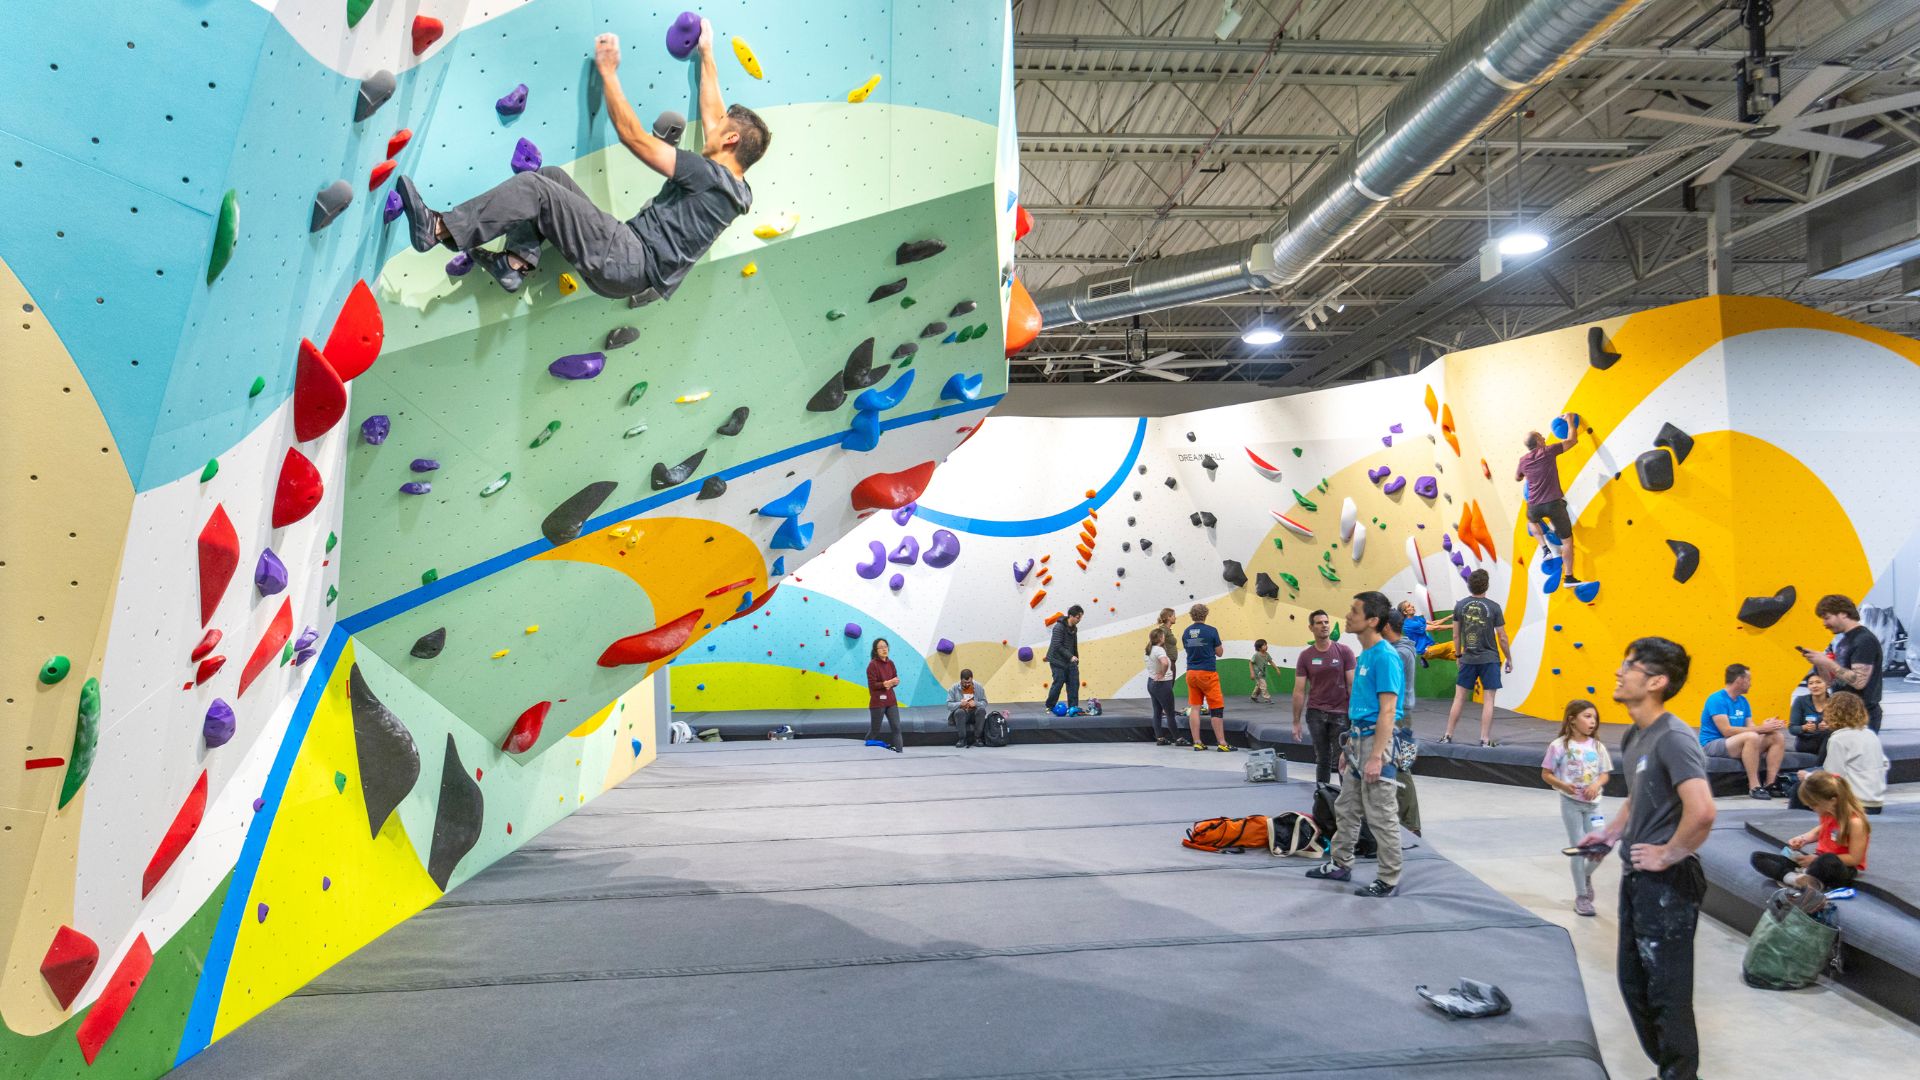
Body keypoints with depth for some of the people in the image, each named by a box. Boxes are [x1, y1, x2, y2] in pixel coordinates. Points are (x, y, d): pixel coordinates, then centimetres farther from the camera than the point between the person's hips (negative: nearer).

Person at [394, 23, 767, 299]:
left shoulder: (709, 175, -11)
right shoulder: (734, 190, 15)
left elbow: (633, 136, -10)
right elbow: (713, 116, 31)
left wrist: (607, 71, -1)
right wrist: (706, 55, 38)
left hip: (629, 264, -9)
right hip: (632, 258, 9)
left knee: (534, 188, -17)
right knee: (550, 177, 9)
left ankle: (438, 229, -17)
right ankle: (519, 261, -4)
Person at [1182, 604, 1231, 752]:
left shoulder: (1186, 632, 3)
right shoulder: (1211, 631, -10)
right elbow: (1219, 652, -1)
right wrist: (1221, 646, 18)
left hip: (1191, 673, 5)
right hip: (1207, 673, -5)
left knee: (1194, 708, 7)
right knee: (1217, 708, 1)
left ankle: (1197, 742, 7)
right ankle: (1221, 743, 1)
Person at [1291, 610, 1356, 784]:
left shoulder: (1344, 652, -1)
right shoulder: (1305, 656, 3)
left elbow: (1352, 685, -2)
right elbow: (1299, 691, 3)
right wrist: (1296, 722, 0)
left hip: (1341, 713, -2)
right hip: (1316, 714, 2)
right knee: (1322, 759, 8)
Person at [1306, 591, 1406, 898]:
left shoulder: (1385, 657, -17)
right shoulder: (1364, 655, 12)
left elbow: (1387, 710, -21)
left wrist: (1376, 756, -24)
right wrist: (1348, 747, 19)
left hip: (1375, 740, -10)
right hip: (1357, 738, 10)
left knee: (1381, 815, 0)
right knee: (1346, 808, 18)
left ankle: (1389, 880, 10)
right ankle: (1341, 864, 30)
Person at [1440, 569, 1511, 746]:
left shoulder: (1460, 606, -1)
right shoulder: (1493, 607, -8)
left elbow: (1456, 635, 5)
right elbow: (1502, 638, -4)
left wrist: (1459, 655, 18)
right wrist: (1509, 659, 7)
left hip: (1468, 659, 3)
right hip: (1490, 659, -3)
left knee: (1459, 697, 9)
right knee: (1488, 700, 2)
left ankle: (1448, 736, 12)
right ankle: (1485, 740, 2)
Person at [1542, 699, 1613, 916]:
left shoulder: (1597, 746, 2)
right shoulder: (1560, 745, -10)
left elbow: (1604, 775, 8)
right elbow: (1546, 774, -6)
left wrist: (1596, 785, -13)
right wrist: (1563, 786, -23)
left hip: (1592, 803, 4)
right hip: (1571, 803, -4)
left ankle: (1586, 876, 35)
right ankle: (1581, 897, 15)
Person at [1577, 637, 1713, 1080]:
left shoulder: (1673, 738, -21)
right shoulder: (1635, 735, 8)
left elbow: (1701, 811, -33)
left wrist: (1668, 855, -21)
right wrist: (1609, 832, 14)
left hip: (1667, 884, -10)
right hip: (1636, 878, 10)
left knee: (1667, 991, 3)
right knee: (1633, 981, 19)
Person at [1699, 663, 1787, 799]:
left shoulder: (1743, 701, 13)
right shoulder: (1717, 699, -14)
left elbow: (1750, 727, 6)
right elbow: (1727, 731, -23)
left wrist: (1766, 725, -16)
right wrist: (1761, 728, -22)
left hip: (1739, 745, 9)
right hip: (1712, 745, -9)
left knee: (1778, 737, -4)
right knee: (1751, 736, -33)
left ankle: (1770, 784, -9)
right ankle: (1754, 787, -30)